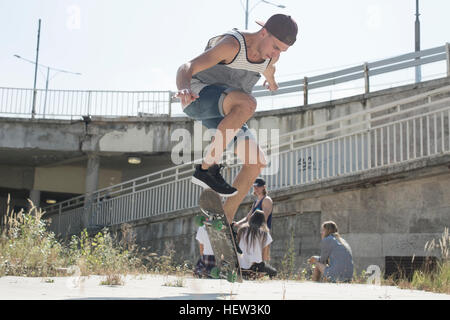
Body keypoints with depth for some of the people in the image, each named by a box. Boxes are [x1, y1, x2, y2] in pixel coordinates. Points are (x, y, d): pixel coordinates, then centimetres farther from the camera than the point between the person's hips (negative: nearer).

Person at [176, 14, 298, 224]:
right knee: (247, 103, -38)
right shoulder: (232, 44, -24)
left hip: (222, 112, 8)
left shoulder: (272, 55, -1)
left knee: (257, 163, -4)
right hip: (198, 96, -8)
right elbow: (187, 68, -34)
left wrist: (270, 80, 50)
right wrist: (185, 89, -57)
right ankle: (207, 169, -30)